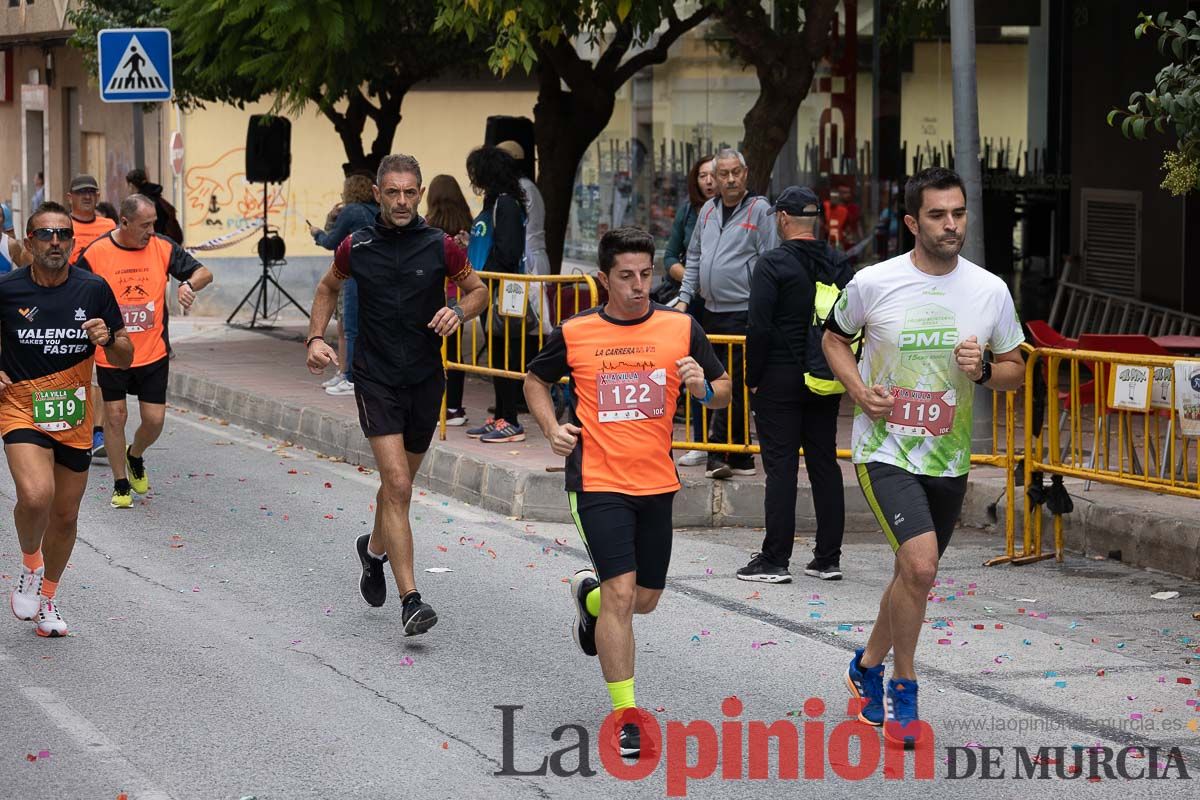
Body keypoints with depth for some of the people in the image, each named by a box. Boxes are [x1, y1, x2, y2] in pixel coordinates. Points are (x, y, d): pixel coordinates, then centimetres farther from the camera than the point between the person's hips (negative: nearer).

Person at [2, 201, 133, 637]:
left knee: (65, 516, 12)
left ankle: (47, 598, 35)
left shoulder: (93, 289, -3)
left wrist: (108, 339, -17)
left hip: (74, 416, 3)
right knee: (35, 495, -27)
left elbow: (125, 358, 4)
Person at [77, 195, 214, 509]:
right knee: (115, 416, 4)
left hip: (153, 354, 2)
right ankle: (121, 484, 20)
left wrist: (189, 284, -22)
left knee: (155, 420, 2)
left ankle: (135, 456, 34)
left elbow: (204, 273, 0)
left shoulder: (163, 248, -4)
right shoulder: (95, 253, -10)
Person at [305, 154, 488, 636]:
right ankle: (410, 601, -18)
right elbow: (328, 288, 17)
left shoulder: (440, 247, -4)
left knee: (399, 483, 18)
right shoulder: (356, 248, -2)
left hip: (426, 379, 2)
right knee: (398, 486, -15)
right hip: (376, 379, -2)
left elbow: (478, 290, 10)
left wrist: (458, 311, -11)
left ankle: (374, 548, 50)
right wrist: (316, 338, 4)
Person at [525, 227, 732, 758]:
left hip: (657, 482, 3)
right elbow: (535, 380, 14)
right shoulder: (574, 333, -3)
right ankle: (626, 717, -6)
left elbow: (724, 391, 8)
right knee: (621, 593, -14)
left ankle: (589, 596, 51)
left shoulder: (681, 328, 0)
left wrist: (703, 388, -15)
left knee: (645, 599, 15)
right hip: (597, 483, -3)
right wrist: (552, 428, -2)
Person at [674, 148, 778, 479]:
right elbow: (694, 257, 22)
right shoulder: (708, 210, 14)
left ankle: (720, 454, -10)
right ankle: (741, 457, 18)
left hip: (743, 312, -7)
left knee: (731, 385, -10)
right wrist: (685, 297, 14)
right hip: (711, 312, 7)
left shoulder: (759, 210, -6)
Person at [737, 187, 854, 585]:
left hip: (780, 380, -5)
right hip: (826, 385, 5)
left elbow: (759, 328, -15)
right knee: (825, 465, 10)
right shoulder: (839, 264, 6)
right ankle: (828, 557, 13)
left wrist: (753, 378, -6)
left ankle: (775, 559, -4)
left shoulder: (773, 265, -12)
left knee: (781, 466, -4)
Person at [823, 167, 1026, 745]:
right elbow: (834, 338, 9)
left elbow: (1015, 371, 9)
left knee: (914, 573, 16)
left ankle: (867, 665, 43)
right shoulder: (873, 283, -8)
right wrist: (859, 390, -8)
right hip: (885, 452, -4)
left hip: (949, 459, 4)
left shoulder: (991, 291, -1)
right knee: (920, 562, -23)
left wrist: (983, 371, -14)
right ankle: (903, 690, -4)